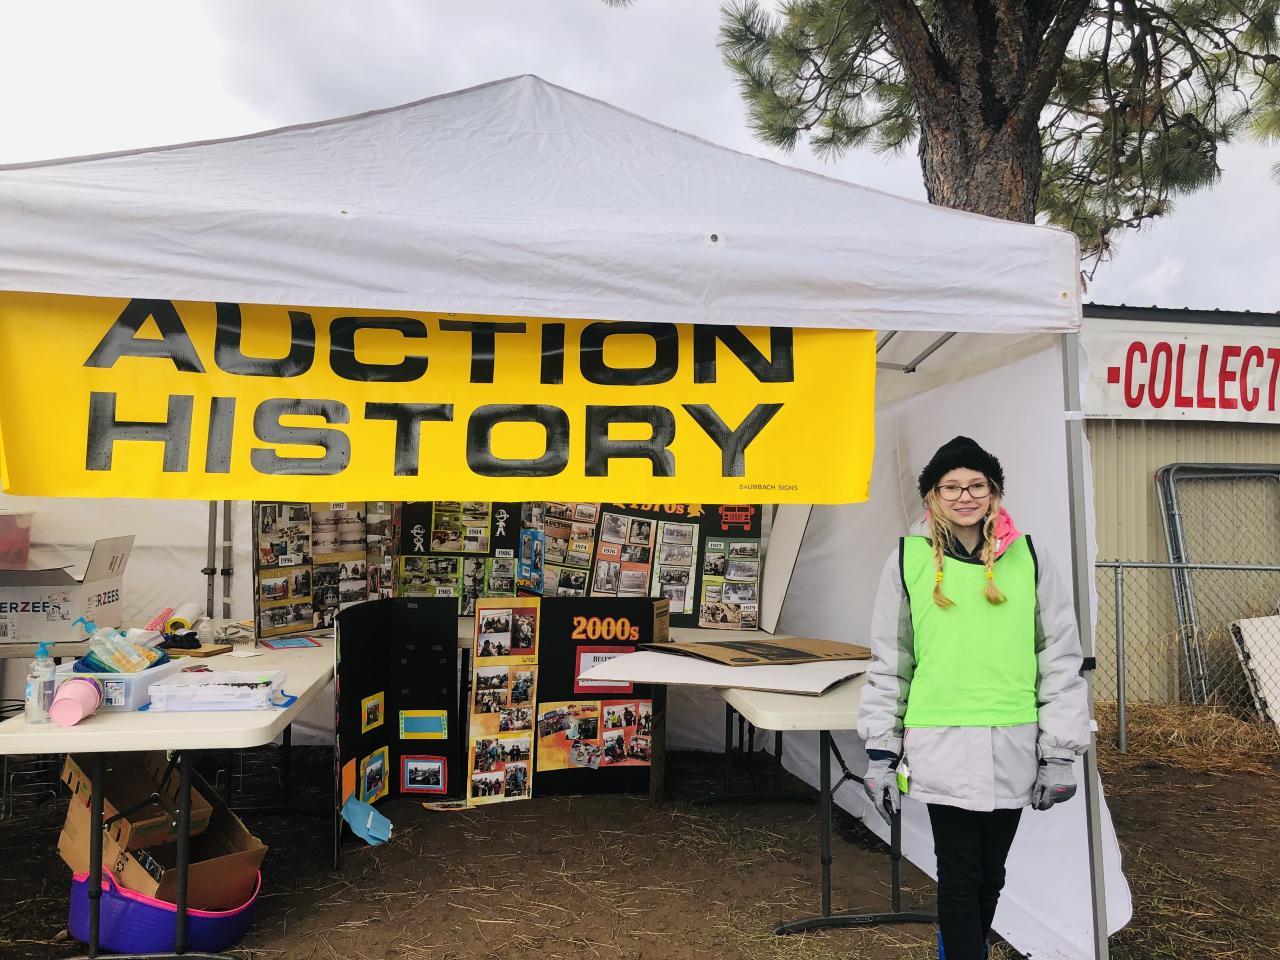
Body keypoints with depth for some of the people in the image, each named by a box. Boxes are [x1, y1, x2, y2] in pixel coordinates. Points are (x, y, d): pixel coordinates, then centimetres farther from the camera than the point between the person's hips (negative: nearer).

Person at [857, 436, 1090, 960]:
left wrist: (1060, 753, 3)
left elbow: (1061, 658, 5)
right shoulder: (908, 559, 0)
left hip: (1013, 746, 2)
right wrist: (880, 752, 3)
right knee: (960, 874, 2)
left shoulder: (1027, 558, 2)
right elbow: (888, 662, 4)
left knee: (991, 872, 16)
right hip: (943, 747, -2)